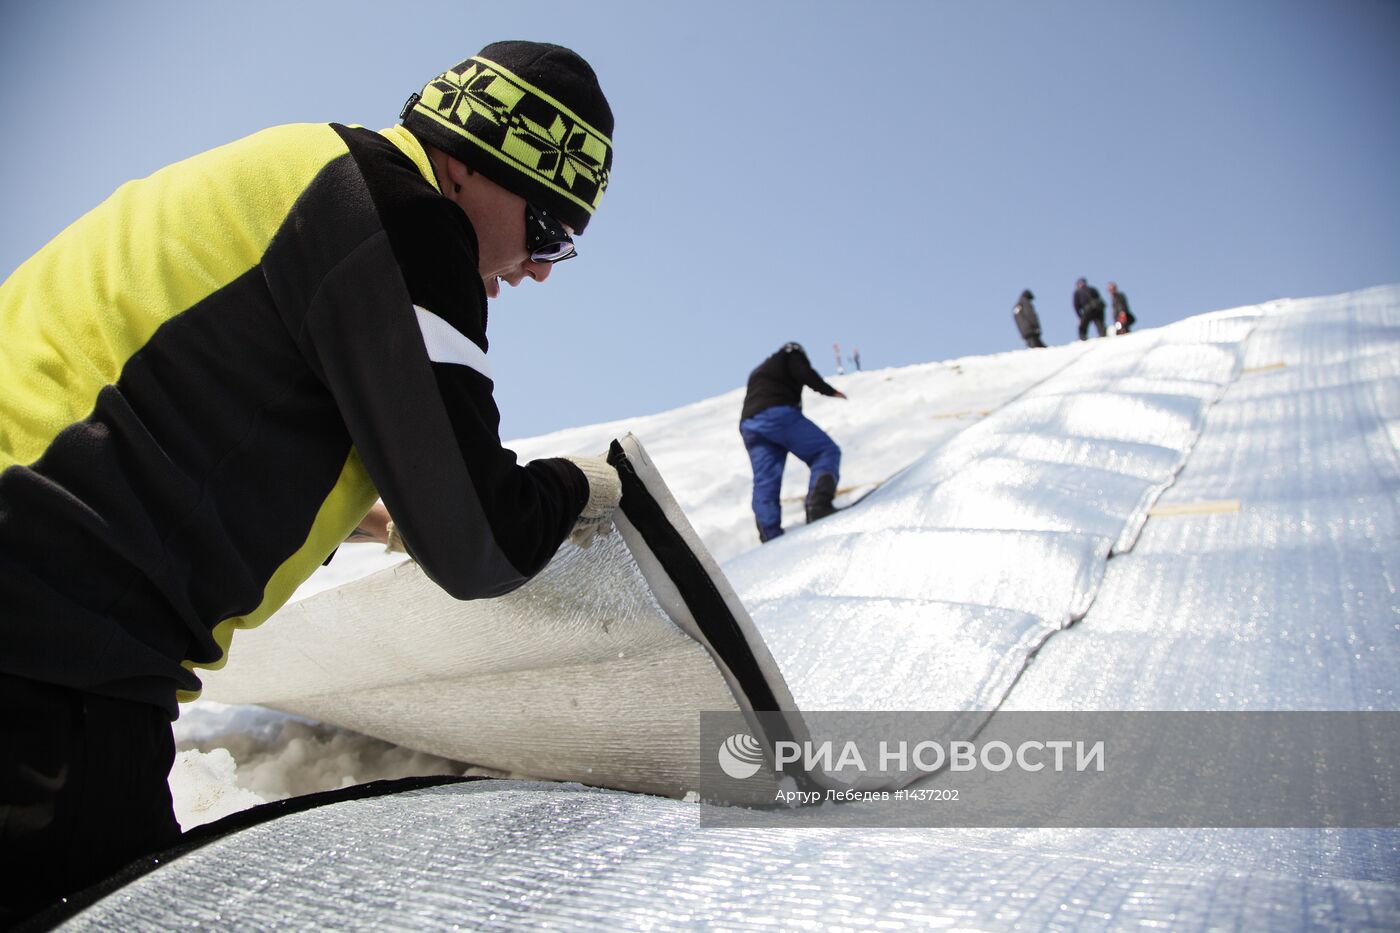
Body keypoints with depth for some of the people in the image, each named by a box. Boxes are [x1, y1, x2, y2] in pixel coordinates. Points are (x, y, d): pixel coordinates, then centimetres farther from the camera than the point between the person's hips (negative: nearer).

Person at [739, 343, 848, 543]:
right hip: (780, 414, -7)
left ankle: (770, 538, -10)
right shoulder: (792, 352, 19)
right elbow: (803, 372, -2)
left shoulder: (758, 371, 40)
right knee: (826, 452, -2)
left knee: (765, 484, 1)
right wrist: (829, 391, 3)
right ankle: (819, 503, -28)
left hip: (749, 425, 7)